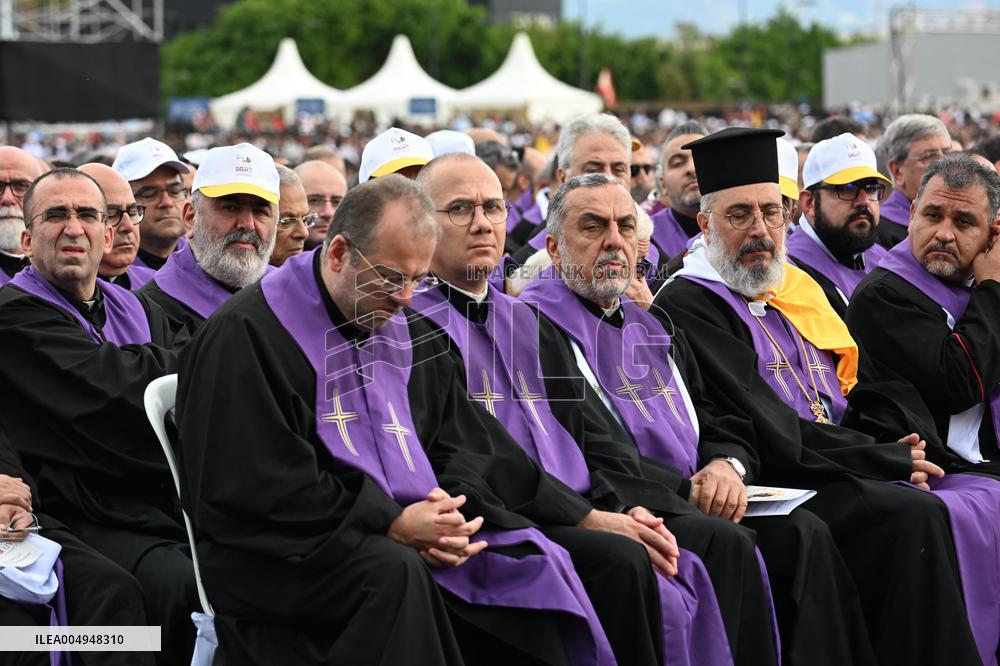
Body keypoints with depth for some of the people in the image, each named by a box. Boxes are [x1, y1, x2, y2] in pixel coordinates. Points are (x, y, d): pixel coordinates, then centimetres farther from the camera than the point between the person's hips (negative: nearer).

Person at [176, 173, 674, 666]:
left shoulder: (406, 332, 18)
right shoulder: (246, 333, -6)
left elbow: (465, 446, 17)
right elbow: (258, 488, -15)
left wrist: (586, 518, 1)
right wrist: (390, 524, -20)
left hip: (414, 537, 7)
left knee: (619, 562, -7)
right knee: (394, 572, -43)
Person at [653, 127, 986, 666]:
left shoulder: (799, 291, 19)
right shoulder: (686, 307, -7)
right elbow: (775, 438, -14)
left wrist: (892, 447, -1)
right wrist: (893, 460, -7)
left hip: (843, 477, 8)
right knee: (914, 517, -28)